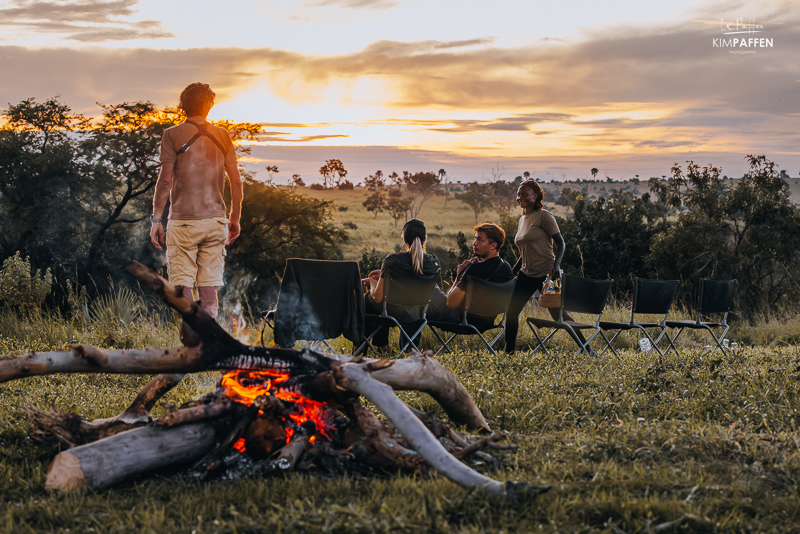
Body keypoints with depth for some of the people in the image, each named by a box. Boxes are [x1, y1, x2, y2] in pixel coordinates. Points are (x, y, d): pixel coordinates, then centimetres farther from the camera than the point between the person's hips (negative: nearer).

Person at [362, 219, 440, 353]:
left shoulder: (391, 261, -27)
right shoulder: (434, 262, -15)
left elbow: (377, 298, -20)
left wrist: (372, 281, 1)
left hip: (392, 314, -4)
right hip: (415, 317, 4)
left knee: (366, 299, 30)